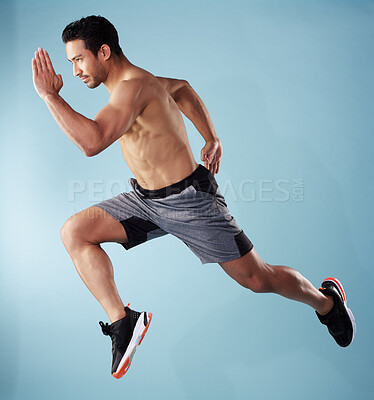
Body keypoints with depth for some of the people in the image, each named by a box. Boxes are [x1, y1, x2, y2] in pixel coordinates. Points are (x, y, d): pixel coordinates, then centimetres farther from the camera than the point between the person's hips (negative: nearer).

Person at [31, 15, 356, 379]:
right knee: (74, 231, -6)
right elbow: (182, 87, 26)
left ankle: (326, 300, 31)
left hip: (189, 201, -9)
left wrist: (50, 95, -28)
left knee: (257, 279, 2)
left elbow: (92, 142, -39)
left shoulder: (133, 87, -22)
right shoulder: (131, 82, 9)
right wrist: (211, 138, 24)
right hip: (144, 199, 9)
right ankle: (122, 322, -7)